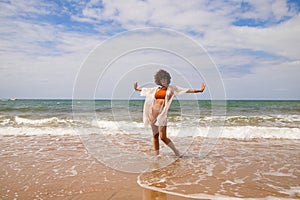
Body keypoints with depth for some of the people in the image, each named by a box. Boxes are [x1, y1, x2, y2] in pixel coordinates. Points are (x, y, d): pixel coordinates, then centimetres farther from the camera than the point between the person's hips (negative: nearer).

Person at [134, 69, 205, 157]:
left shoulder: (171, 88, 3)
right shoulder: (156, 89, 13)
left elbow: (187, 90, -1)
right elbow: (145, 90, 31)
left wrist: (199, 90, -8)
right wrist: (136, 88, 46)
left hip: (162, 114, -4)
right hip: (153, 113, 4)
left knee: (163, 137, -9)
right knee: (155, 136, 8)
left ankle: (176, 151, 12)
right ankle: (156, 155, 20)